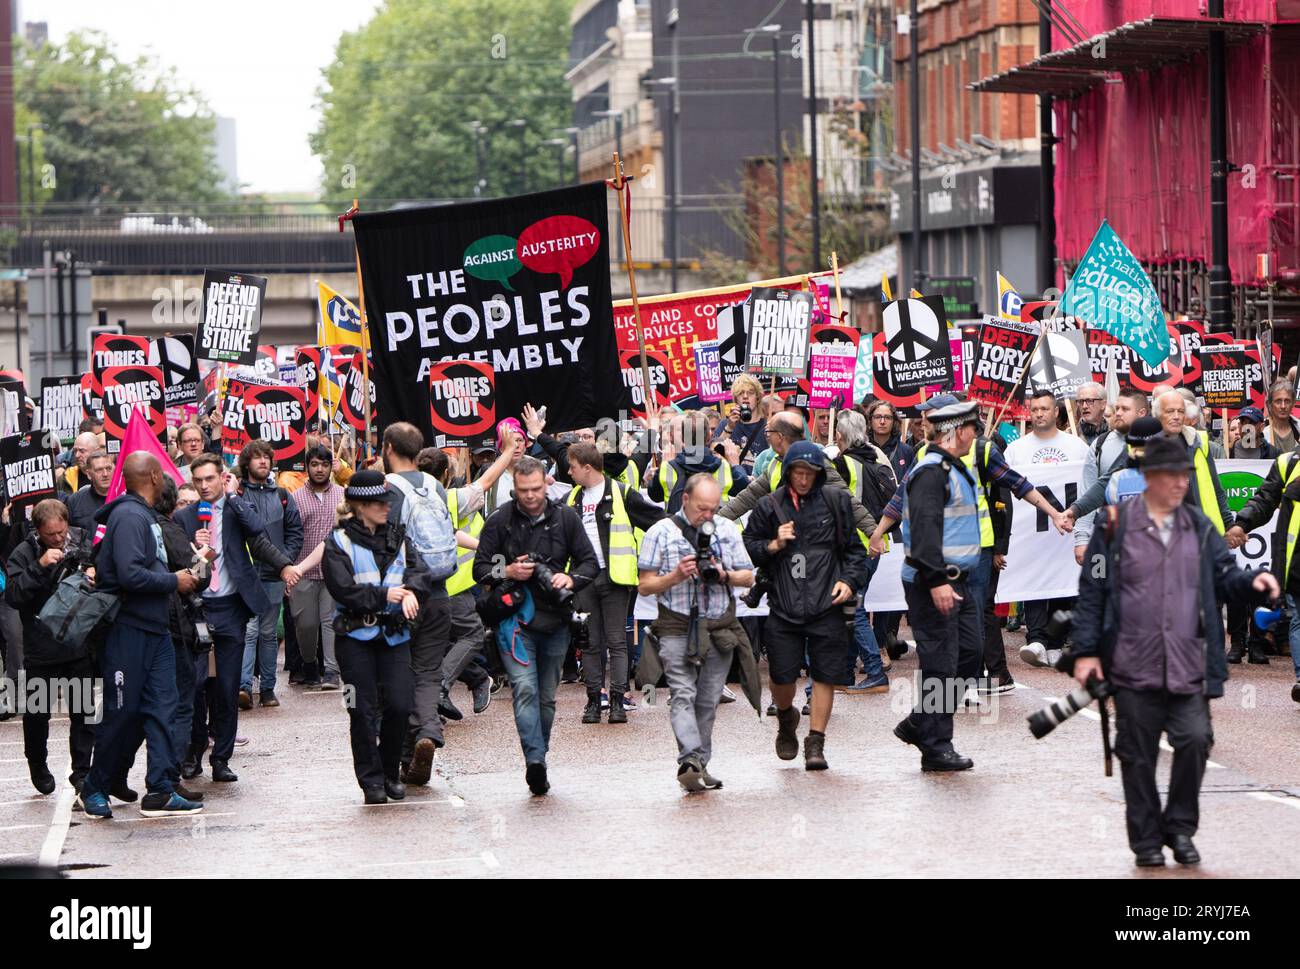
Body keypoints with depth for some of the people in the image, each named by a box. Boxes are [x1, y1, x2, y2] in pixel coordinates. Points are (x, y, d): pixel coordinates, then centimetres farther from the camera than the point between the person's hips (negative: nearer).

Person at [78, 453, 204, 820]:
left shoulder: (146, 515, 15)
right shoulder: (129, 516, -16)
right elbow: (131, 575, -25)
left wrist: (180, 578, 5)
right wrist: (174, 581, -14)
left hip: (154, 630, 9)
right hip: (128, 628, -9)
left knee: (162, 707, 2)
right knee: (122, 712, -1)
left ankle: (160, 791, 3)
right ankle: (95, 787, 15)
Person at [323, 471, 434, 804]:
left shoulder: (398, 538, 13)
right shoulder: (340, 542, -1)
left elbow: (422, 574, 2)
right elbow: (343, 589, -12)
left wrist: (411, 591, -19)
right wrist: (383, 596, -13)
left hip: (394, 634, 3)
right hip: (355, 635, -3)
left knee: (400, 705, -5)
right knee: (363, 710, -2)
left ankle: (390, 772, 14)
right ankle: (371, 780, 6)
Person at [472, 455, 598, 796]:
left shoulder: (565, 518, 5)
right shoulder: (499, 521, 0)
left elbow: (589, 561, 7)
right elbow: (480, 568, 4)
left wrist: (571, 579, -13)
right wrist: (508, 572, -15)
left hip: (555, 618, 3)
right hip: (514, 616, -3)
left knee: (547, 696, 10)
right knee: (525, 688, -18)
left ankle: (537, 758, 23)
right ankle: (535, 760, -27)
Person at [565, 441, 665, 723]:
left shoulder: (621, 494, -3)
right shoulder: (573, 498, 15)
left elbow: (657, 520, -2)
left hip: (614, 577, -5)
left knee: (616, 641, -3)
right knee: (591, 643, 6)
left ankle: (617, 700, -2)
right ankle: (593, 699, 9)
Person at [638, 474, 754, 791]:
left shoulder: (727, 530, 11)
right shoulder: (661, 533, 1)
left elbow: (748, 577, 13)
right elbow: (645, 585, 1)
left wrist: (725, 576, -8)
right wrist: (676, 576, -16)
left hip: (719, 629, 3)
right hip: (677, 627, -3)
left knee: (708, 700, 4)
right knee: (682, 695, -16)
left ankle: (699, 767, 11)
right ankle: (690, 761, -28)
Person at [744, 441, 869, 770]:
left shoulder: (836, 502, 5)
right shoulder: (770, 506, 6)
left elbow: (855, 548, 12)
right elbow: (747, 549, 12)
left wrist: (850, 580, -2)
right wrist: (773, 545, -6)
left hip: (826, 605, 0)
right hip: (784, 605, 0)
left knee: (825, 675, -1)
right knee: (782, 676, 0)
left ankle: (815, 744, 9)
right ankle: (786, 717, 33)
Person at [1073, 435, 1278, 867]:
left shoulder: (1199, 527, 10)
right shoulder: (1116, 524, 0)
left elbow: (1224, 578, 11)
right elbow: (1092, 590, 1)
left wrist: (1253, 583, -11)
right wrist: (1086, 651, -3)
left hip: (1188, 668, 2)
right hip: (1133, 668, -2)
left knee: (1195, 740, -11)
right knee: (1138, 756, 4)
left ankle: (1180, 827, 9)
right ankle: (1147, 840, 17)